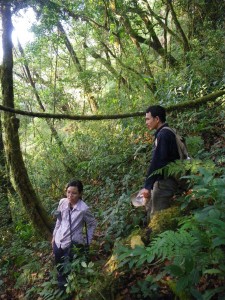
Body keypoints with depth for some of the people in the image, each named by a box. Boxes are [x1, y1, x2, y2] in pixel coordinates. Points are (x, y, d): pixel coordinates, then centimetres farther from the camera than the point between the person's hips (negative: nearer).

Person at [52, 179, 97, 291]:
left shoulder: (84, 209, -22)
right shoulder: (62, 202, -8)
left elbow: (92, 224, -7)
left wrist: (87, 241, -4)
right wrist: (54, 236, 12)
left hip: (73, 244, -5)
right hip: (58, 241, 5)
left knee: (67, 271, 6)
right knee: (59, 268, 22)